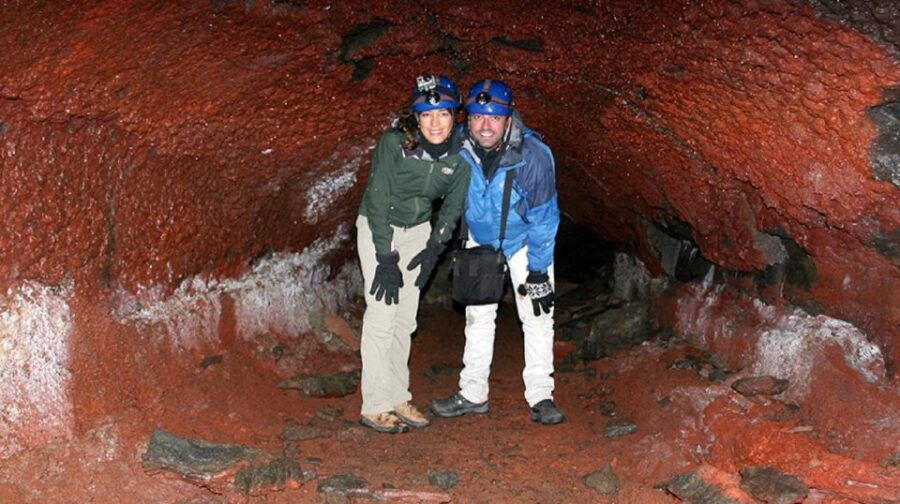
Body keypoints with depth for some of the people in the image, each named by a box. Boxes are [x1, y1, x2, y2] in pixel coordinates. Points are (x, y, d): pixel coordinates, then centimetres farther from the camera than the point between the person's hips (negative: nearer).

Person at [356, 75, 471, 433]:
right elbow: (377, 200, -21)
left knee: (406, 317, 7)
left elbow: (453, 204, 1)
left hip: (418, 230, 4)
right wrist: (386, 258, -22)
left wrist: (434, 248, -2)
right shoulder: (394, 142, -26)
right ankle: (374, 406, -2)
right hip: (377, 228, -4)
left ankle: (398, 398, 17)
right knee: (382, 314, -9)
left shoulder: (460, 152, -13)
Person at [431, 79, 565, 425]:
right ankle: (473, 395, 16)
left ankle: (540, 397, 3)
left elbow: (543, 218, -22)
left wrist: (537, 272, -18)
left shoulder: (534, 155, -33)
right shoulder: (459, 147, -25)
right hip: (480, 237, 3)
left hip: (524, 239, -3)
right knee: (478, 314, 7)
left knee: (537, 315, -7)